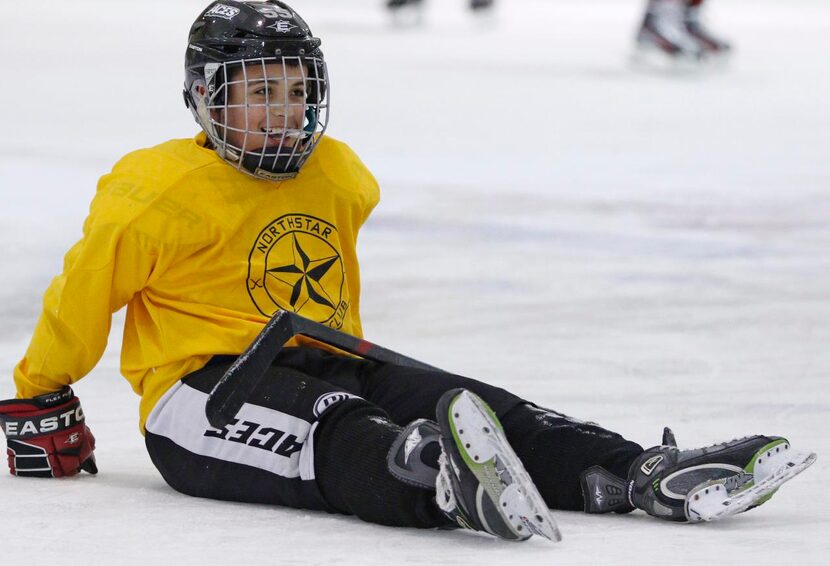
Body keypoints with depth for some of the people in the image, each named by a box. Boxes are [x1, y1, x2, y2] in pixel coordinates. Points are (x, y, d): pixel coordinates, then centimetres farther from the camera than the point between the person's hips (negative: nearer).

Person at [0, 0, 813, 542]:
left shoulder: (337, 177, 14)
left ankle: (644, 476, -34)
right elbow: (86, 287, -1)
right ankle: (441, 484, -74)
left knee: (469, 403, -18)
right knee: (330, 433, -41)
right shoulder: (162, 190, -8)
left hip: (319, 367, 7)